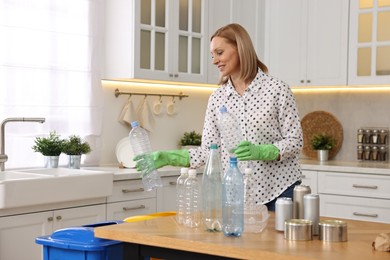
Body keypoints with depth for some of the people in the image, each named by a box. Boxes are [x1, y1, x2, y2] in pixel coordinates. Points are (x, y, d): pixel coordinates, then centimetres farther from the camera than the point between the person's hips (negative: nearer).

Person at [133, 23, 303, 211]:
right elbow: (209, 150, 3)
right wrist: (168, 157, -10)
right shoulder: (216, 98, 5)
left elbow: (295, 141, -6)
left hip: (279, 190, -3)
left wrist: (261, 152, -23)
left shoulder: (277, 89, -6)